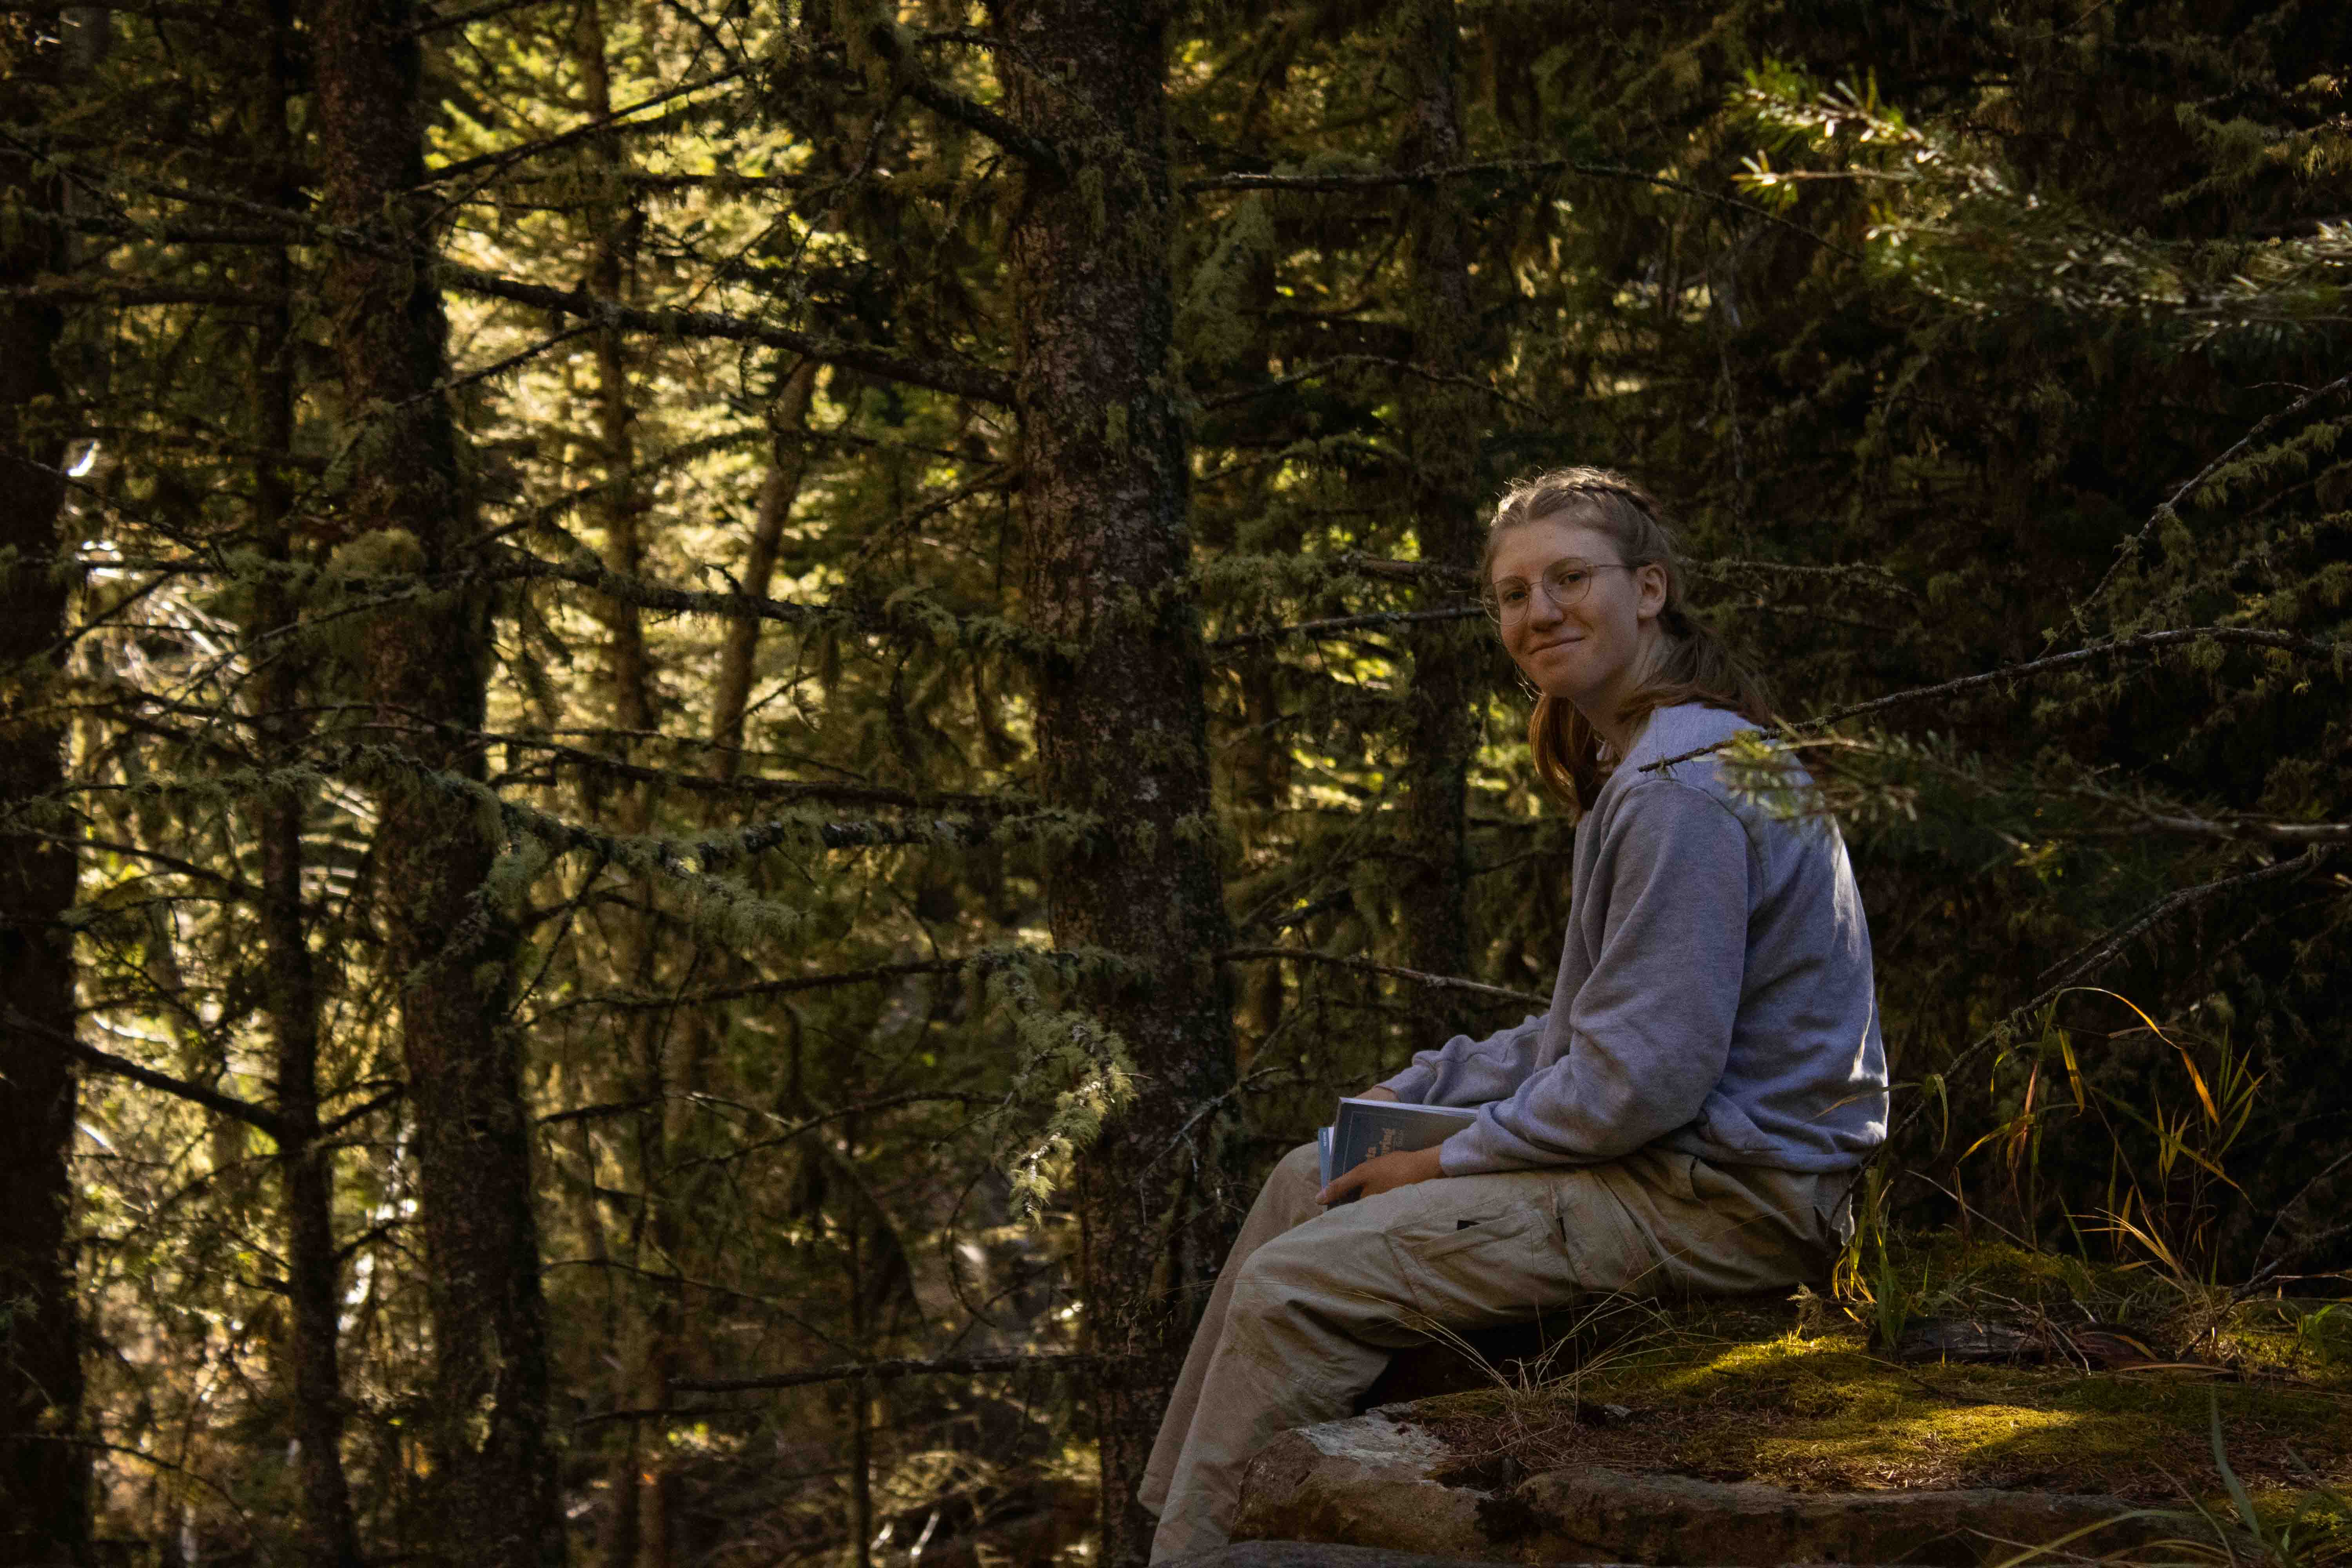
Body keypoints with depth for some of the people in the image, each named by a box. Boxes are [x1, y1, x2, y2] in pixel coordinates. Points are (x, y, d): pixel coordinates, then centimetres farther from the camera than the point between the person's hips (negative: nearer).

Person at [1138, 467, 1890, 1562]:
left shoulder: (1680, 787, -20)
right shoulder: (1644, 764, 16)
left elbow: (1645, 1078, -24)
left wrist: (1449, 1161, -12)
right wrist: (1419, 1094, 11)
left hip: (1723, 1204, -11)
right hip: (1692, 1167, 11)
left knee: (1296, 1286, -16)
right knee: (1309, 1182, 18)